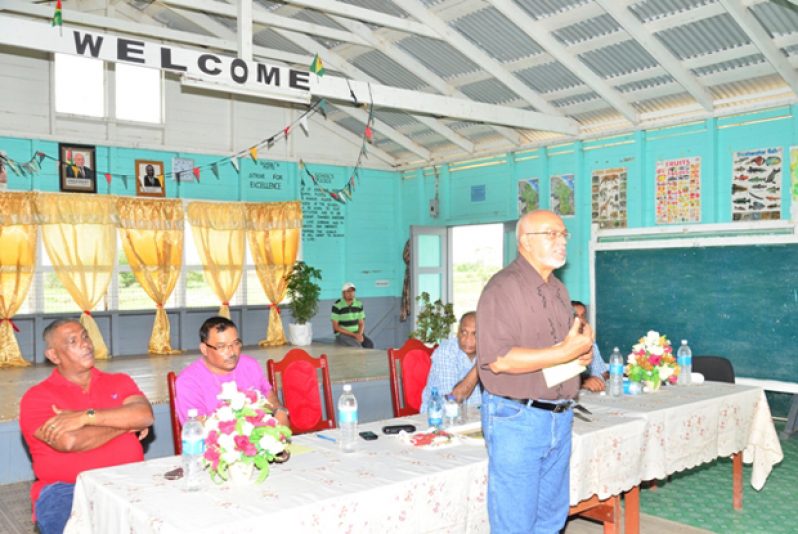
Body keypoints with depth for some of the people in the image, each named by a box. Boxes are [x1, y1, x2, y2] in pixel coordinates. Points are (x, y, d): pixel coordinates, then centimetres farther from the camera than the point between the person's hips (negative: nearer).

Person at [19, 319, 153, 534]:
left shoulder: (119, 382, 15)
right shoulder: (37, 397, 3)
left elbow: (145, 415, -5)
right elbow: (69, 442, -13)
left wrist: (85, 416, -12)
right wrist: (124, 423, -1)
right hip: (66, 491, -3)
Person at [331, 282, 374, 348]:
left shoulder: (359, 304, 2)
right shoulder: (337, 306, -13)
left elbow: (361, 323, 6)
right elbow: (335, 327, -13)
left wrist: (360, 334, -17)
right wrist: (354, 335, -19)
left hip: (357, 334, 5)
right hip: (342, 334, -5)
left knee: (369, 344, -23)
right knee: (356, 346, -33)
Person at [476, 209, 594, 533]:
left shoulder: (558, 290, 14)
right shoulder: (504, 288, -14)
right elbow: (497, 360, -23)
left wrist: (584, 352, 0)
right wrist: (565, 352, -22)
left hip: (559, 418, 8)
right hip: (516, 418, -8)